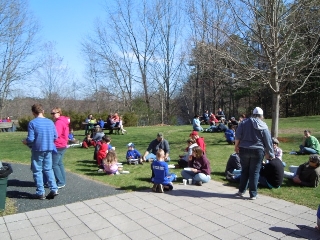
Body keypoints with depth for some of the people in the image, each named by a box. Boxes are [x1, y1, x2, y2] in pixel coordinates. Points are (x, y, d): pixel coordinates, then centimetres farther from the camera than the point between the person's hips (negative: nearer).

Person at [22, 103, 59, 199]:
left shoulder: (32, 123, -12)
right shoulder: (50, 122, 2)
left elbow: (30, 139, -15)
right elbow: (55, 136, 4)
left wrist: (25, 142, 6)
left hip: (37, 149, -4)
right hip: (48, 149, 4)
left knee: (37, 171, 7)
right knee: (48, 169, 15)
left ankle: (40, 193, 11)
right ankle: (54, 189, 9)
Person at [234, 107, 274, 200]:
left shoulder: (245, 122, 2)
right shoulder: (263, 126, 2)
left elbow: (238, 135, -2)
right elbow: (268, 141, 4)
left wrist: (236, 146, 9)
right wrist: (270, 154, 11)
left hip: (244, 150, 1)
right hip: (257, 151, -1)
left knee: (244, 171, 13)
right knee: (254, 173, 4)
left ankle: (241, 191, 18)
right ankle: (253, 194, 7)